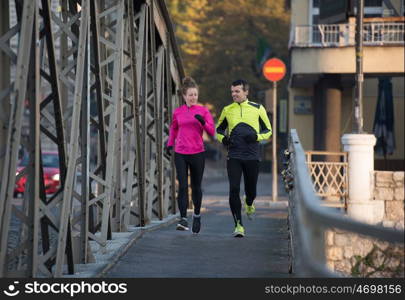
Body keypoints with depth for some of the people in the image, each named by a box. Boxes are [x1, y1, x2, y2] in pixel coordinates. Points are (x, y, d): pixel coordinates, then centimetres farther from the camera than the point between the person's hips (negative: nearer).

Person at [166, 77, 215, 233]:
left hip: (197, 153, 0)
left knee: (196, 187, 9)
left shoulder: (203, 110, 2)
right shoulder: (177, 112, 7)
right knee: (183, 187, -11)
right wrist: (170, 143, 11)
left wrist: (203, 122, -20)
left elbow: (212, 131, -2)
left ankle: (197, 215, 32)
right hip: (180, 154, 0)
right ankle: (183, 219, -13)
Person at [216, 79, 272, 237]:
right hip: (234, 157, 0)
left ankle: (249, 204, 46)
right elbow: (219, 129, 19)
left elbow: (268, 130, 8)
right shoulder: (227, 110, 6)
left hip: (252, 157, 0)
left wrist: (256, 136, -12)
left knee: (251, 191, 8)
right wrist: (223, 139, -3)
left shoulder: (258, 109, 2)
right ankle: (238, 225, -7)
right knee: (234, 189, -12)